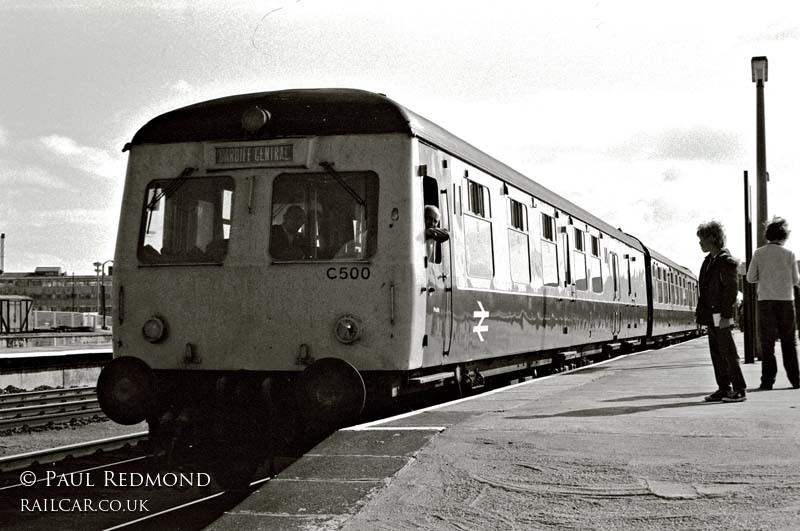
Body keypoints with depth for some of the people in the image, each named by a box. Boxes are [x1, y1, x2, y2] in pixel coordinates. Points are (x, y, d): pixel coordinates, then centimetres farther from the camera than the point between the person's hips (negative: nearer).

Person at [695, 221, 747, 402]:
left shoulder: (726, 261, -12)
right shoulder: (709, 260, 14)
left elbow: (731, 290, -16)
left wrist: (726, 316, -18)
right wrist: (702, 313, 15)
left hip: (721, 316, -9)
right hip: (711, 315, 9)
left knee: (728, 353, -5)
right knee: (716, 353, 11)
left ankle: (740, 390, 1)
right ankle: (724, 389, 17)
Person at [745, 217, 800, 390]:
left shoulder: (759, 253, -1)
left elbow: (750, 278, 2)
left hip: (765, 300, 0)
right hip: (785, 300, 0)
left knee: (767, 343, 3)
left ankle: (768, 380, 0)